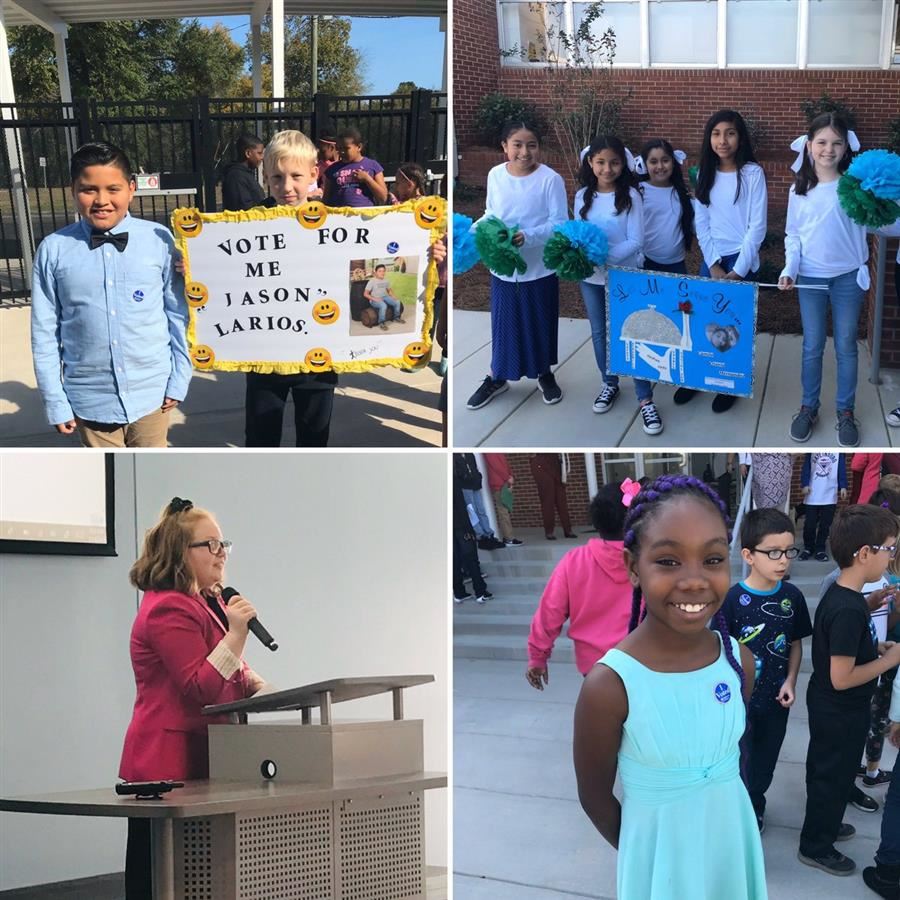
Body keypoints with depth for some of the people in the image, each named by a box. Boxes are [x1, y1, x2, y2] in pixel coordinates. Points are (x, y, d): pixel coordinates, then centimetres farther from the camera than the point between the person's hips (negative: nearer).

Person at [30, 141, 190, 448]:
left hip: (150, 390, 0)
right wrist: (55, 401, -1)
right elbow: (45, 333, -1)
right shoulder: (53, 250, -6)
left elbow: (178, 315, -1)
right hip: (90, 396, 1)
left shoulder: (159, 240, -8)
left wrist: (179, 380, 1)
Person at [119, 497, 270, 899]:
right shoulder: (169, 609, -15)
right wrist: (236, 633, -26)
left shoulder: (207, 604, 17)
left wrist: (258, 687, 10)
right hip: (167, 763, -10)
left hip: (199, 760, 10)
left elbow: (231, 673, 29)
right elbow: (200, 690, -21)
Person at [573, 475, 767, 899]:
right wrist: (645, 854, 0)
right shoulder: (608, 685, -25)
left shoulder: (739, 659, -11)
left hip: (733, 840, 4)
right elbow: (595, 798, -12)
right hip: (662, 858, -4)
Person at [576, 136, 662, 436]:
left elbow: (635, 242, -14)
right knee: (599, 333, 15)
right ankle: (610, 385, 35)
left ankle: (645, 400, 5)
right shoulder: (582, 196, 1)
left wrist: (603, 258, -26)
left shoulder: (631, 196, -10)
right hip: (590, 278, 4)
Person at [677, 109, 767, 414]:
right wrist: (713, 265, -6)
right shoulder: (704, 174, 5)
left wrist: (738, 270, -14)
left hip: (742, 259, -3)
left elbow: (757, 226, -10)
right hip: (711, 259, 3)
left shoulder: (753, 173, -7)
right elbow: (700, 223, 4)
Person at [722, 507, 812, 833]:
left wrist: (790, 681, -5)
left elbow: (795, 643, 6)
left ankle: (755, 807, 44)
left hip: (776, 699, 4)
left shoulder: (792, 596, -6)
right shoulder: (732, 599, -20)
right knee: (739, 763, 11)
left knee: (765, 763, 21)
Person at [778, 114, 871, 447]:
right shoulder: (799, 190, 2)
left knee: (846, 347, 8)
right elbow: (793, 235, 5)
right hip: (811, 278, 1)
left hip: (848, 276, -1)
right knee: (812, 346, 10)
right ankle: (808, 408, 23)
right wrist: (789, 270, -8)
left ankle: (845, 412, 19)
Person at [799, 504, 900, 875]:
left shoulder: (840, 593, -2)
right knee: (833, 776, 11)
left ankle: (823, 824, 47)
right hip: (840, 712, -9)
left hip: (828, 707, 9)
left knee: (826, 771, 27)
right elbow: (842, 678, -30)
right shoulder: (848, 609, -32)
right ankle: (815, 846, 28)